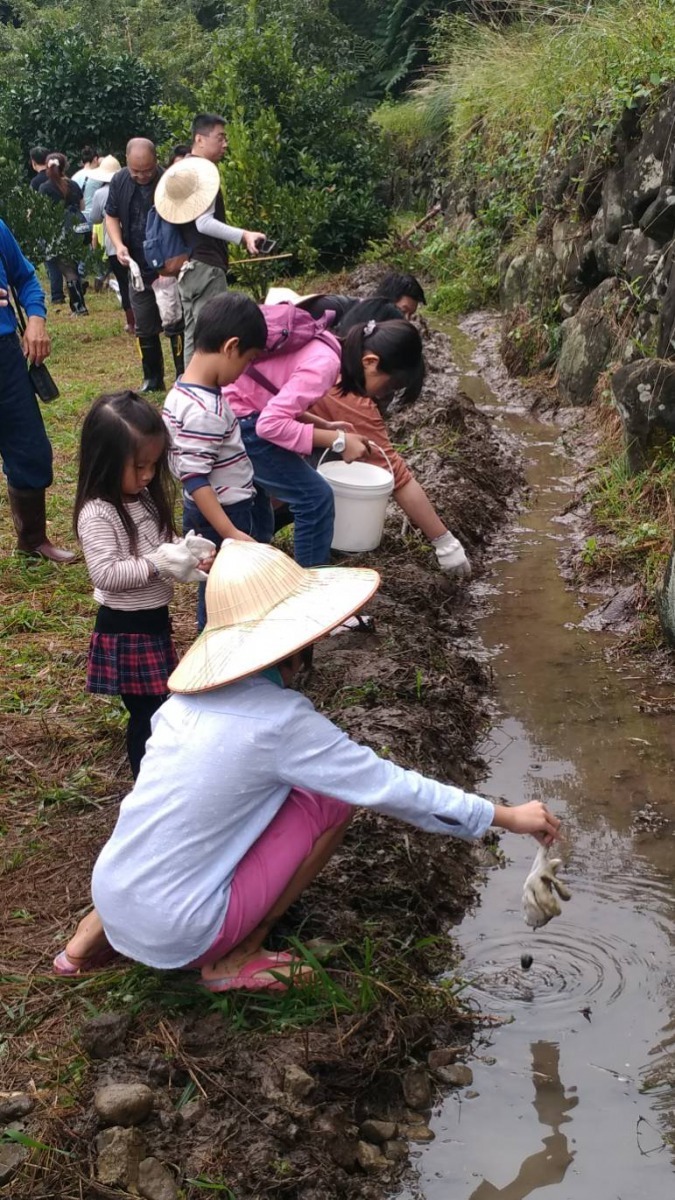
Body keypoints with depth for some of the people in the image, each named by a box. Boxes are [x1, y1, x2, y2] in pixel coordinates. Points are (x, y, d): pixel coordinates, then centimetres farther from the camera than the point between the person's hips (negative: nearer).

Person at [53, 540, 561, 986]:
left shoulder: (190, 697, 3)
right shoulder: (281, 719, -16)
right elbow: (391, 787, -9)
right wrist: (508, 816, 1)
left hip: (112, 898, 6)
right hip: (176, 936, -6)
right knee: (335, 795, -2)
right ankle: (235, 958, 5)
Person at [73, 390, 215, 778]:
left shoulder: (144, 498, 4)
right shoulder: (98, 514, -22)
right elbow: (105, 574, -28)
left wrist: (187, 556, -4)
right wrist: (159, 563, -29)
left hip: (155, 619, 9)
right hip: (125, 629, -9)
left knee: (160, 704, 21)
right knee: (147, 711, 0)